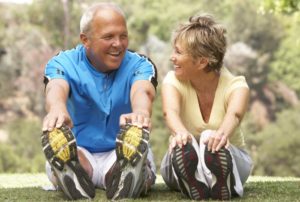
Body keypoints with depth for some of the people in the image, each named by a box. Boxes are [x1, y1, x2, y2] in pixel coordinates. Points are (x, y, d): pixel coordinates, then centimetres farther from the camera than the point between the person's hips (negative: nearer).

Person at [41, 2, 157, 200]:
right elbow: (57, 88, -27)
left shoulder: (140, 65, -1)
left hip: (124, 155, 0)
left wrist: (141, 111, -55)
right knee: (55, 135, -35)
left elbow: (143, 91, -26)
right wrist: (57, 109, -56)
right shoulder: (64, 63, -2)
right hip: (78, 153, 0)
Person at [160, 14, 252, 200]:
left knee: (213, 143, -39)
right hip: (184, 164, 1)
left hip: (227, 159, -1)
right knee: (182, 145, -37)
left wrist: (222, 133, -68)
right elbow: (171, 111, -35)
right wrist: (180, 132, -62)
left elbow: (234, 114, -41)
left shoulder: (235, 85, -15)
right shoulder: (174, 80, -11)